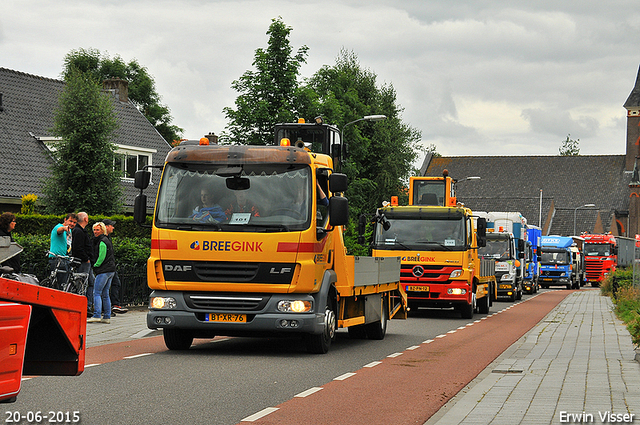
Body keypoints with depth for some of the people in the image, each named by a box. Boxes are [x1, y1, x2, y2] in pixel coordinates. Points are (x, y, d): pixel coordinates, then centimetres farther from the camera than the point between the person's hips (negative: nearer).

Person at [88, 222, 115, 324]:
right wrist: (96, 266, 18)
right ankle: (107, 317, 10)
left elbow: (101, 257, -16)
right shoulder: (107, 240, 19)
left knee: (97, 293, -11)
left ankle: (97, 315, -18)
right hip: (111, 270, 10)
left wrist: (95, 266, -4)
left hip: (104, 270, -10)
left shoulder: (102, 242, -12)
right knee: (105, 294, 11)